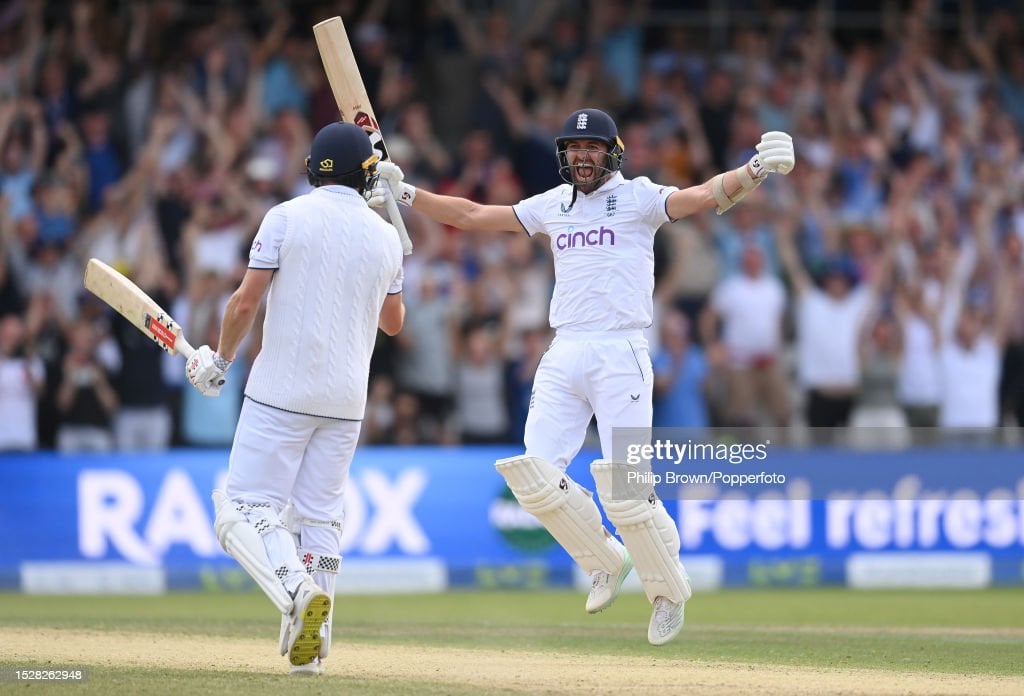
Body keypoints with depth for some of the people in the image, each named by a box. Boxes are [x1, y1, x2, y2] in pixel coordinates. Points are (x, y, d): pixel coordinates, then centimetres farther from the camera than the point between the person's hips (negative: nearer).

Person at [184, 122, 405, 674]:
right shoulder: (386, 236, 7)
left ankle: (298, 589, -28)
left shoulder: (288, 216, -5)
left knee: (248, 505, -4)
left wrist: (219, 361, 6)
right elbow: (393, 321, 21)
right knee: (319, 515, 10)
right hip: (346, 398, 4)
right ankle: (310, 643, 4)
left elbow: (246, 302, -9)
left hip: (282, 391, -4)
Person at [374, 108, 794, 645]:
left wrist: (755, 171, -34)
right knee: (534, 474, -6)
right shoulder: (553, 205, 16)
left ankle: (668, 591, 8)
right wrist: (406, 194, 14)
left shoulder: (638, 198, 0)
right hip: (563, 355, 5)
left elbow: (704, 196, -15)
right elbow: (474, 216, 21)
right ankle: (605, 561, 16)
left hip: (620, 353, -5)